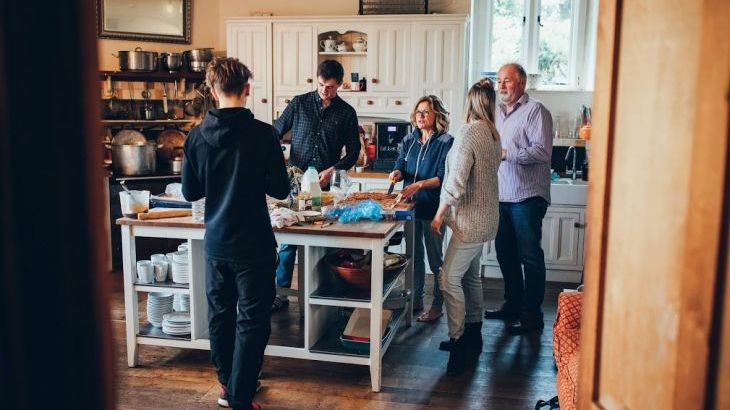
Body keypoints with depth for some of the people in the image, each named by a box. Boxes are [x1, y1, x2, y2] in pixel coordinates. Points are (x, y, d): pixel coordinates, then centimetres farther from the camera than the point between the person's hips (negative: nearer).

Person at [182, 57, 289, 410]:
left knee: (220, 315, 18)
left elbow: (190, 192, 4)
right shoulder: (262, 133, -14)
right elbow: (280, 189, -10)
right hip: (253, 245, -4)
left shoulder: (197, 136, -3)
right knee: (252, 322, 5)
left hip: (215, 244, 5)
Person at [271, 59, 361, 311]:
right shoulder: (299, 104, 5)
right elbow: (275, 133, 10)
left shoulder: (347, 113, 5)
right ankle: (281, 292, 10)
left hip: (326, 185, 0)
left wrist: (332, 170, -8)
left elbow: (353, 152, 7)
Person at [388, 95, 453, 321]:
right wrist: (397, 174, -13)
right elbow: (400, 167, 10)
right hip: (411, 205, 6)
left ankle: (437, 305, 16)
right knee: (414, 256, 15)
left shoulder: (445, 141, -8)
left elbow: (443, 177, -14)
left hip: (433, 207, -6)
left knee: (435, 258, 3)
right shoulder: (409, 140, 9)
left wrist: (420, 184, -27)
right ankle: (416, 300, 28)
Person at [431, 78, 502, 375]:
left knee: (450, 279, -6)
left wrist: (439, 215, -10)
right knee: (470, 276, 19)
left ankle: (458, 345, -2)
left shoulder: (468, 133, -18)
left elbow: (456, 183, -22)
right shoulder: (493, 134, 9)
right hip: (485, 217, 10)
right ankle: (473, 334, 30)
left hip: (471, 220, -10)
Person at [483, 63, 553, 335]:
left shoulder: (535, 111, -7)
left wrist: (506, 153, -20)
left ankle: (532, 315, 9)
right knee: (505, 253, 15)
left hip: (527, 197, -8)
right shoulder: (498, 113, 17)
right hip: (501, 196, 8)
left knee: (529, 256, 0)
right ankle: (513, 305, 28)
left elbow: (542, 151, -18)